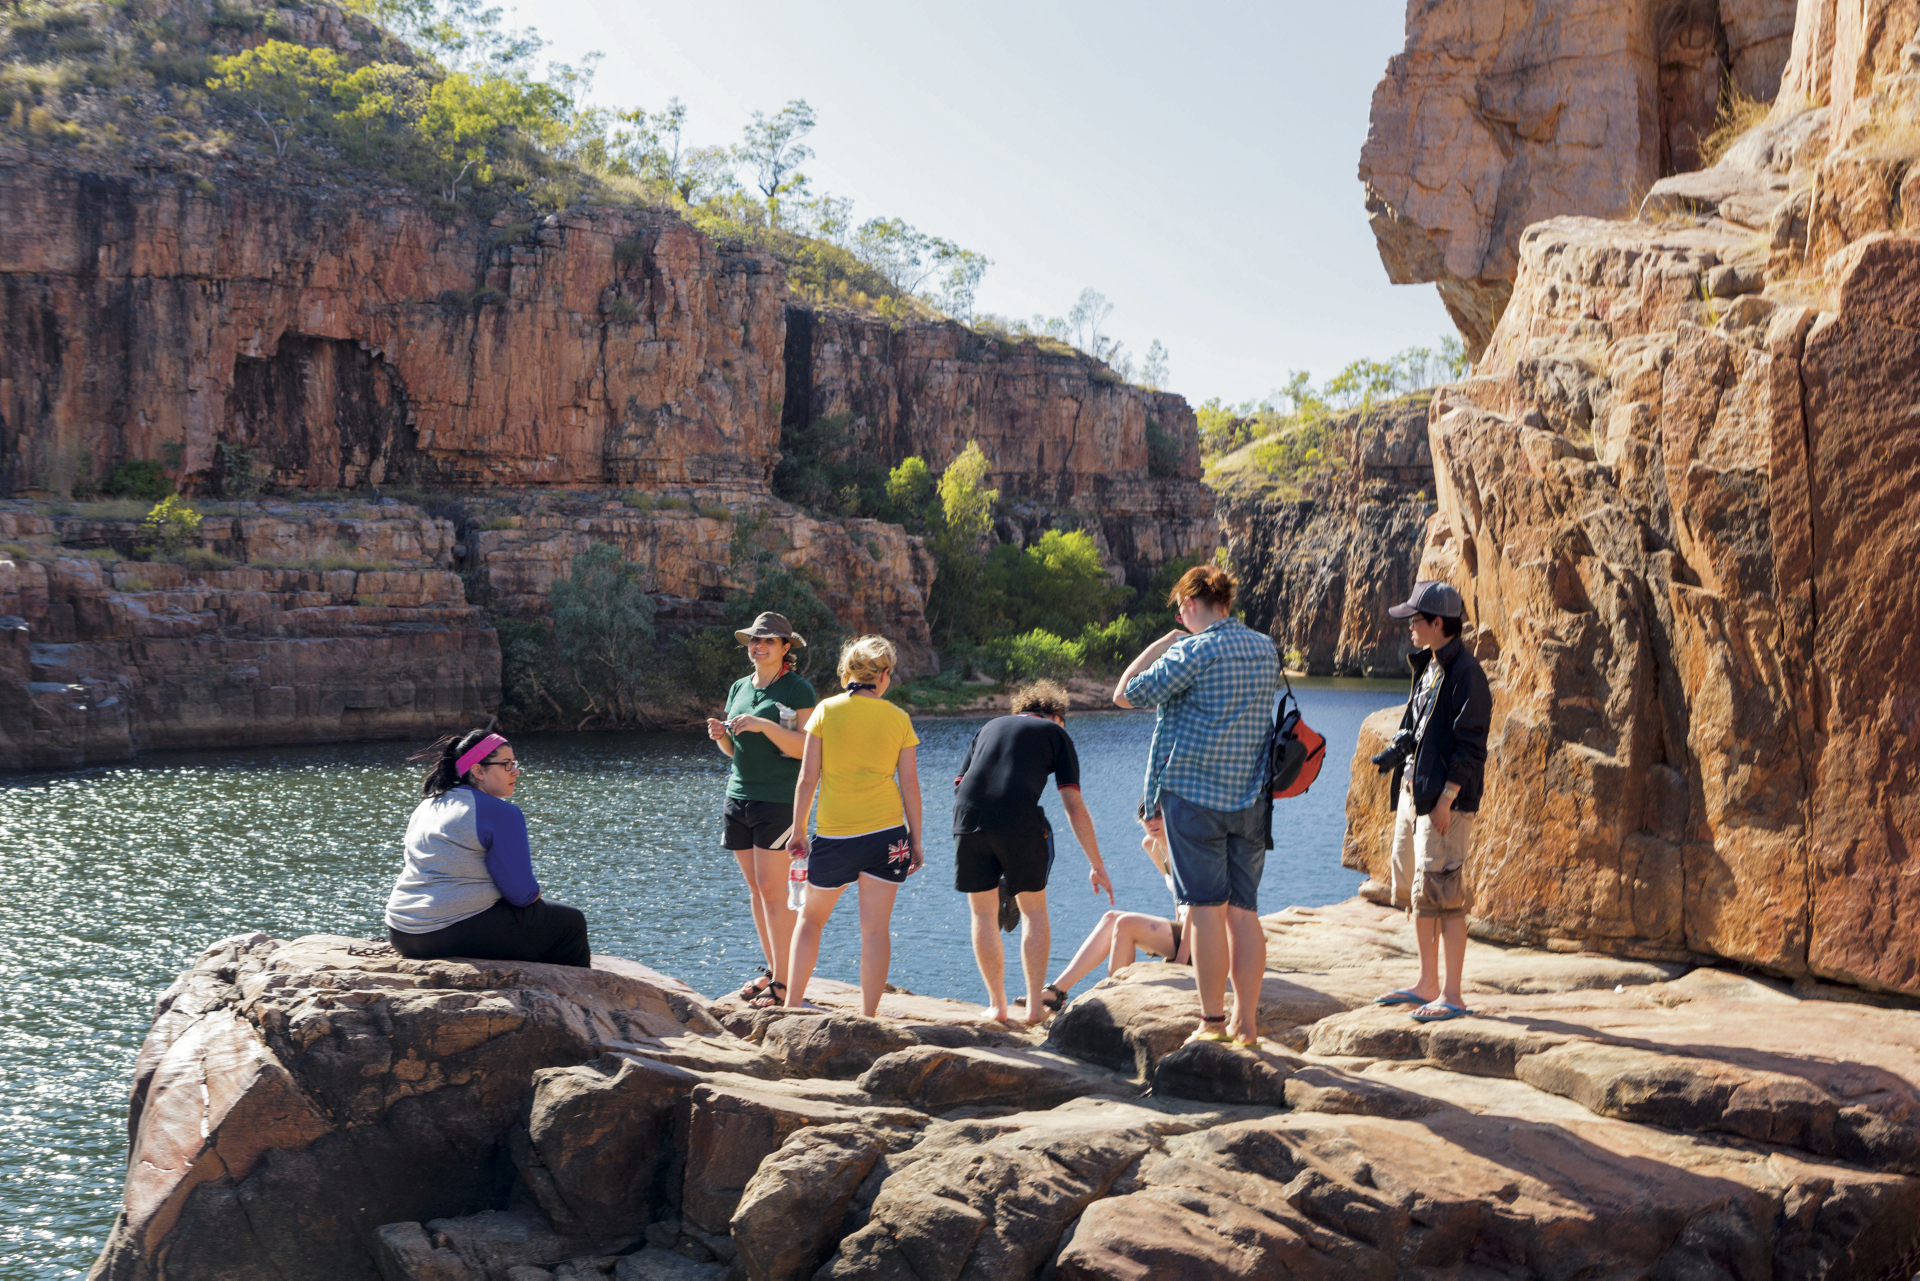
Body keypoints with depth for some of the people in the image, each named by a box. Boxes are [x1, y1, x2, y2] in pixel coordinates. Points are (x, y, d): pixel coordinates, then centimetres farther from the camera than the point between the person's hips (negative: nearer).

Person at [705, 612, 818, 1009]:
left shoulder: (798, 690, -4)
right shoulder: (740, 688, 14)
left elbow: (803, 747, -12)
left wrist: (764, 725, -23)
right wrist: (720, 734, -2)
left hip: (778, 799, -7)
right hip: (739, 796, 7)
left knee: (772, 888, -9)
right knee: (755, 887, 9)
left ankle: (783, 981, -5)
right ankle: (771, 967, 18)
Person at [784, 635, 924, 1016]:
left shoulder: (827, 710, -2)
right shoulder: (898, 718, 1)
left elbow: (807, 779, -3)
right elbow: (910, 786, 2)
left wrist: (798, 832, 6)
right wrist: (916, 841, 9)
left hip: (835, 834, 0)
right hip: (887, 832, 0)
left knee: (811, 917, 18)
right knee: (876, 928, 3)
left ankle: (792, 1005, 17)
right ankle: (867, 1019, 3)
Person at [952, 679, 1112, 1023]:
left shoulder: (989, 727, 29)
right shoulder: (1055, 733, 19)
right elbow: (1074, 807, 12)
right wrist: (1097, 866, 16)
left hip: (968, 819, 3)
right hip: (1019, 821, -3)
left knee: (983, 914, 17)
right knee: (1034, 911, 16)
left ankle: (997, 1005, 21)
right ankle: (1035, 1005, 16)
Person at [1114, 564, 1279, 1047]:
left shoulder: (1194, 652, -11)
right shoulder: (1266, 650, 9)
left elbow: (1126, 695, -5)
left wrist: (1160, 644, 6)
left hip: (1193, 793, -6)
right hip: (1251, 798, 6)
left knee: (1207, 908, -3)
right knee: (1244, 909, 7)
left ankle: (1212, 1022, -3)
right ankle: (1246, 1022, 8)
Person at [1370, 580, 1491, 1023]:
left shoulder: (1465, 672, -13)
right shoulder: (1428, 667, 15)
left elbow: (1469, 745, -16)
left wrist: (1446, 800, -19)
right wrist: (1395, 751, 9)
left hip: (1446, 801, -10)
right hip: (1413, 793, 10)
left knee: (1442, 895, -9)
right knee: (1414, 891, 13)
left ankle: (1451, 996, -3)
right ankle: (1428, 985, 23)